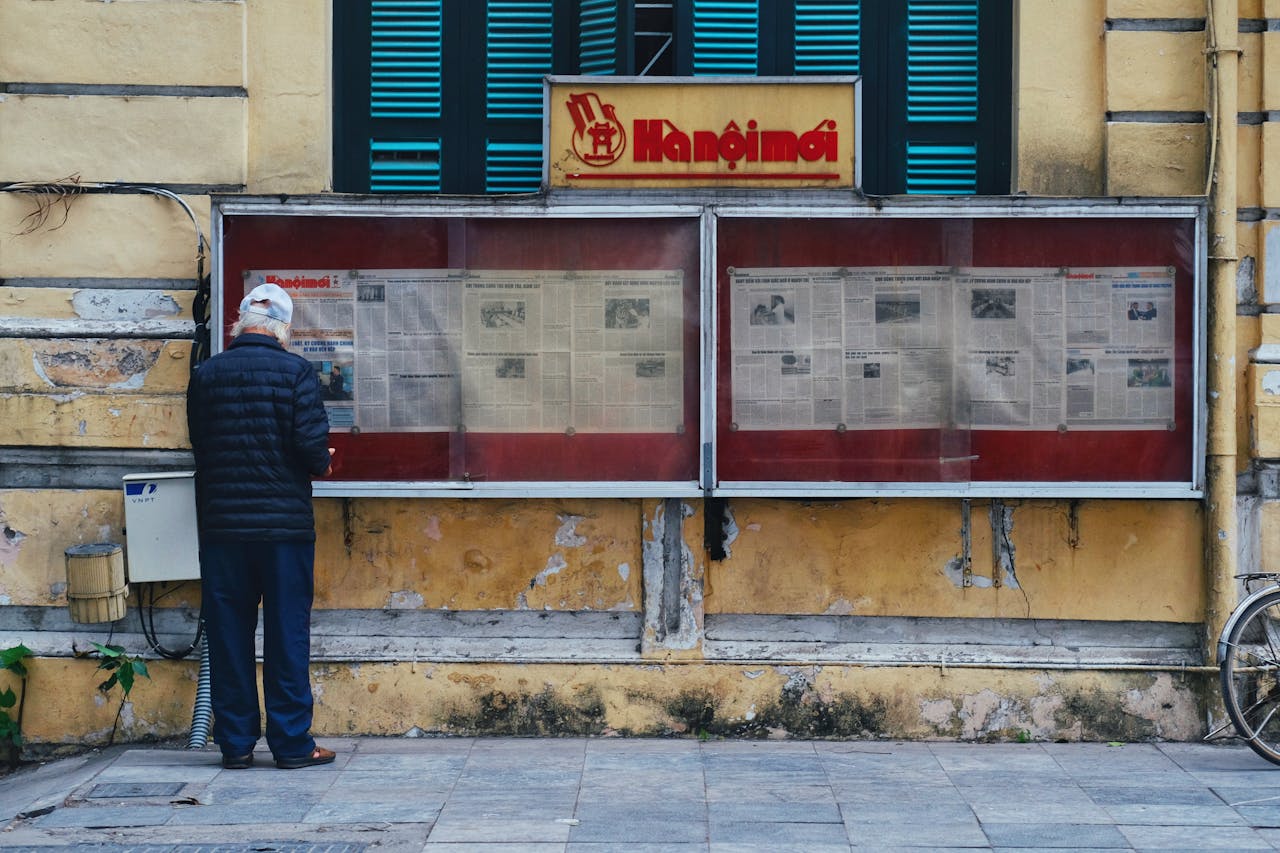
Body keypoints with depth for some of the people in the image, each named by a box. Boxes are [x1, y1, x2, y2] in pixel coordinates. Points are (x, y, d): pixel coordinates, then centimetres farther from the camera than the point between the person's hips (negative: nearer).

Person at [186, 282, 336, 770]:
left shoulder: (205, 376, 4)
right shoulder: (296, 372, -6)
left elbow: (199, 448, 9)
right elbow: (312, 445, -11)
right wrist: (321, 466, 10)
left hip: (221, 524, 3)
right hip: (285, 523, -2)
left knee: (228, 634, 8)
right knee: (287, 633, 5)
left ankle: (236, 744, 12)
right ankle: (291, 743, 7)